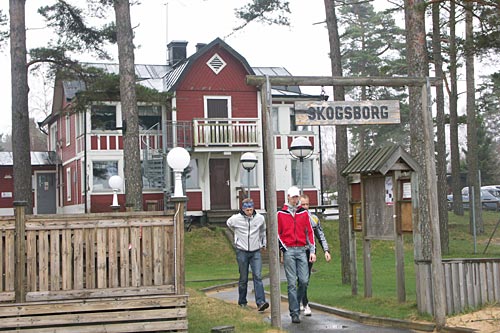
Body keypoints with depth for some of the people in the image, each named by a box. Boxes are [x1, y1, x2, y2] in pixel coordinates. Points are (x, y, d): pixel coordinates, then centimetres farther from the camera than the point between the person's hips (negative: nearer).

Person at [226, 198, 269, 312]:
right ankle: (242, 302, 21)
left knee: (258, 276, -12)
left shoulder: (260, 218, -2)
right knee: (243, 279, 6)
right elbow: (228, 224, 16)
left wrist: (263, 243, 24)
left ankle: (260, 302, -18)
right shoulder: (235, 219, -8)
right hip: (242, 252, -1)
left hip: (256, 252, 1)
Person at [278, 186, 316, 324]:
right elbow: (277, 233, 6)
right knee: (292, 283, -5)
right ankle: (294, 312, -3)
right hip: (288, 251, -2)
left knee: (304, 280, -4)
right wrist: (282, 250, -3)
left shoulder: (304, 213, 11)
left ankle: (295, 303, 20)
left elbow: (309, 232, 11)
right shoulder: (281, 214, 5)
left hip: (301, 250, 3)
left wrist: (312, 251, 6)